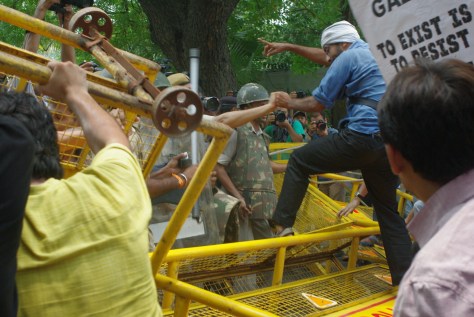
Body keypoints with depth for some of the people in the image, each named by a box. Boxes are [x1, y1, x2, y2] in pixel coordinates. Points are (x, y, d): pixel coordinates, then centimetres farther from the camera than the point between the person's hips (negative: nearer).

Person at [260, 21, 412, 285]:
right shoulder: (374, 52, 26)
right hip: (390, 144, 8)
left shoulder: (347, 57, 2)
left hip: (363, 136, -8)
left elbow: (317, 104, 1)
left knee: (299, 160, 7)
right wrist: (289, 47, 40)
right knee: (389, 212, 14)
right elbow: (325, 58, 38)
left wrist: (289, 102, 20)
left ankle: (282, 226, 5)